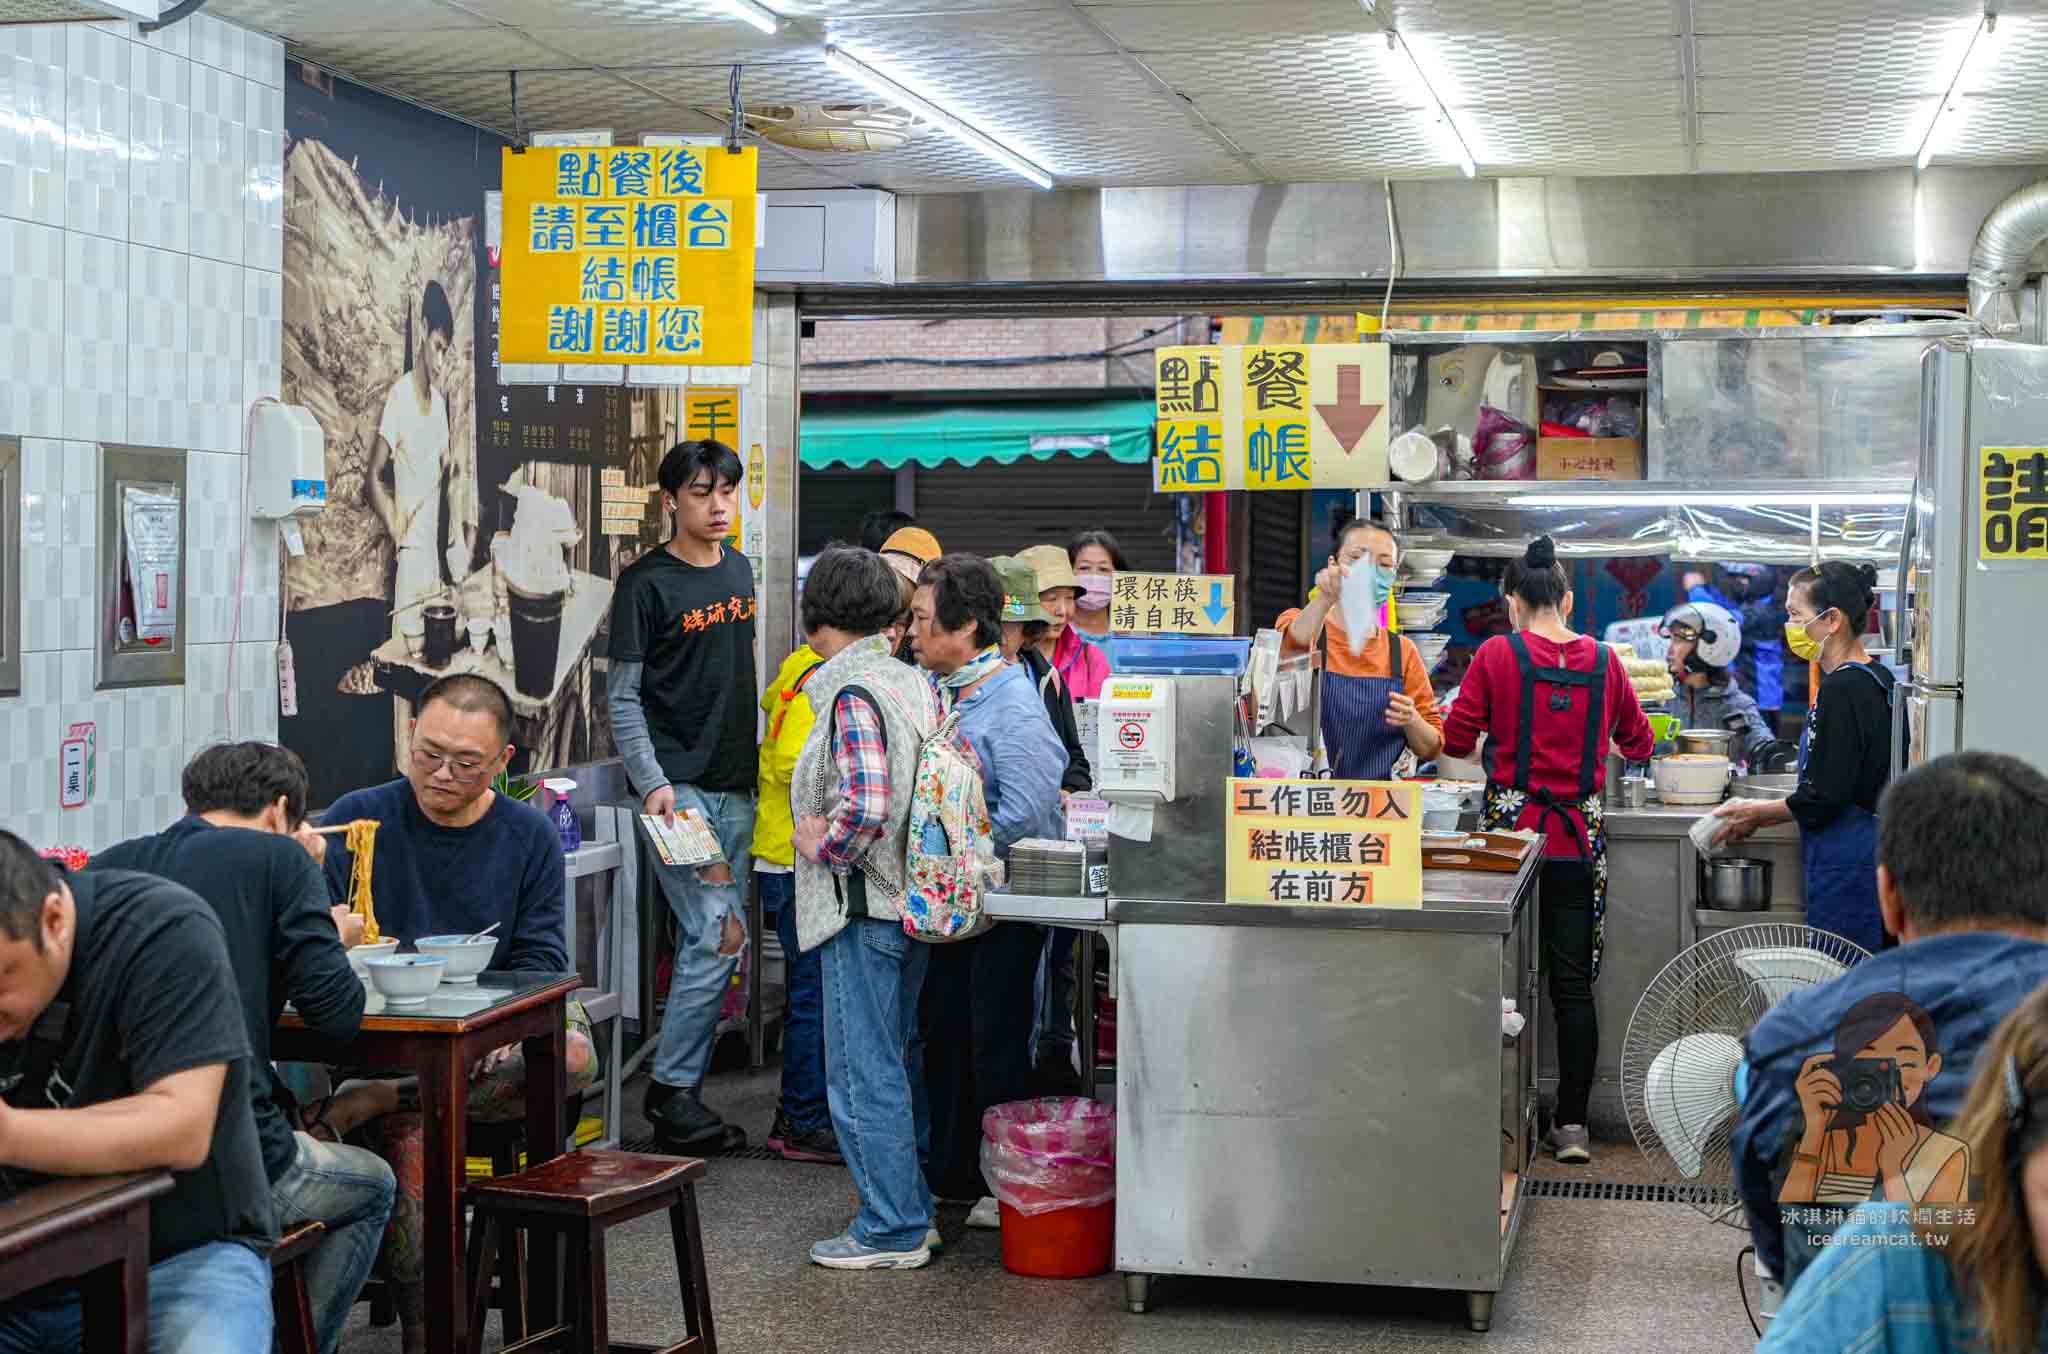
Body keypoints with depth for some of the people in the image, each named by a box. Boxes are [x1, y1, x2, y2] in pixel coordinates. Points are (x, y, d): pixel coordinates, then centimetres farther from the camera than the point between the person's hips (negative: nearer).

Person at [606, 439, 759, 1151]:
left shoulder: (739, 569, 13)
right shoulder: (646, 583, -7)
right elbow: (623, 695, -9)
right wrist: (653, 782, -19)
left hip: (735, 784, 7)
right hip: (677, 784, -7)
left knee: (705, 942, 8)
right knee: (719, 933, -14)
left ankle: (681, 1090, 15)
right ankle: (672, 1089, -3)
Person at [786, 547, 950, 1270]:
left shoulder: (852, 695, -17)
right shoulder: (918, 685, 8)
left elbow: (865, 805, -28)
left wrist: (823, 844, -12)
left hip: (862, 908, -9)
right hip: (915, 901, 9)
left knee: (864, 1074, 0)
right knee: (892, 1066, 19)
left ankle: (891, 1231, 6)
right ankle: (911, 1207, 28)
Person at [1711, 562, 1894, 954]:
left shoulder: (1842, 689, -16)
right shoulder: (1879, 679, 14)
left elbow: (1823, 799, -18)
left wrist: (1757, 813, -1)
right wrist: (1758, 815, 17)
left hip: (1845, 861, -10)